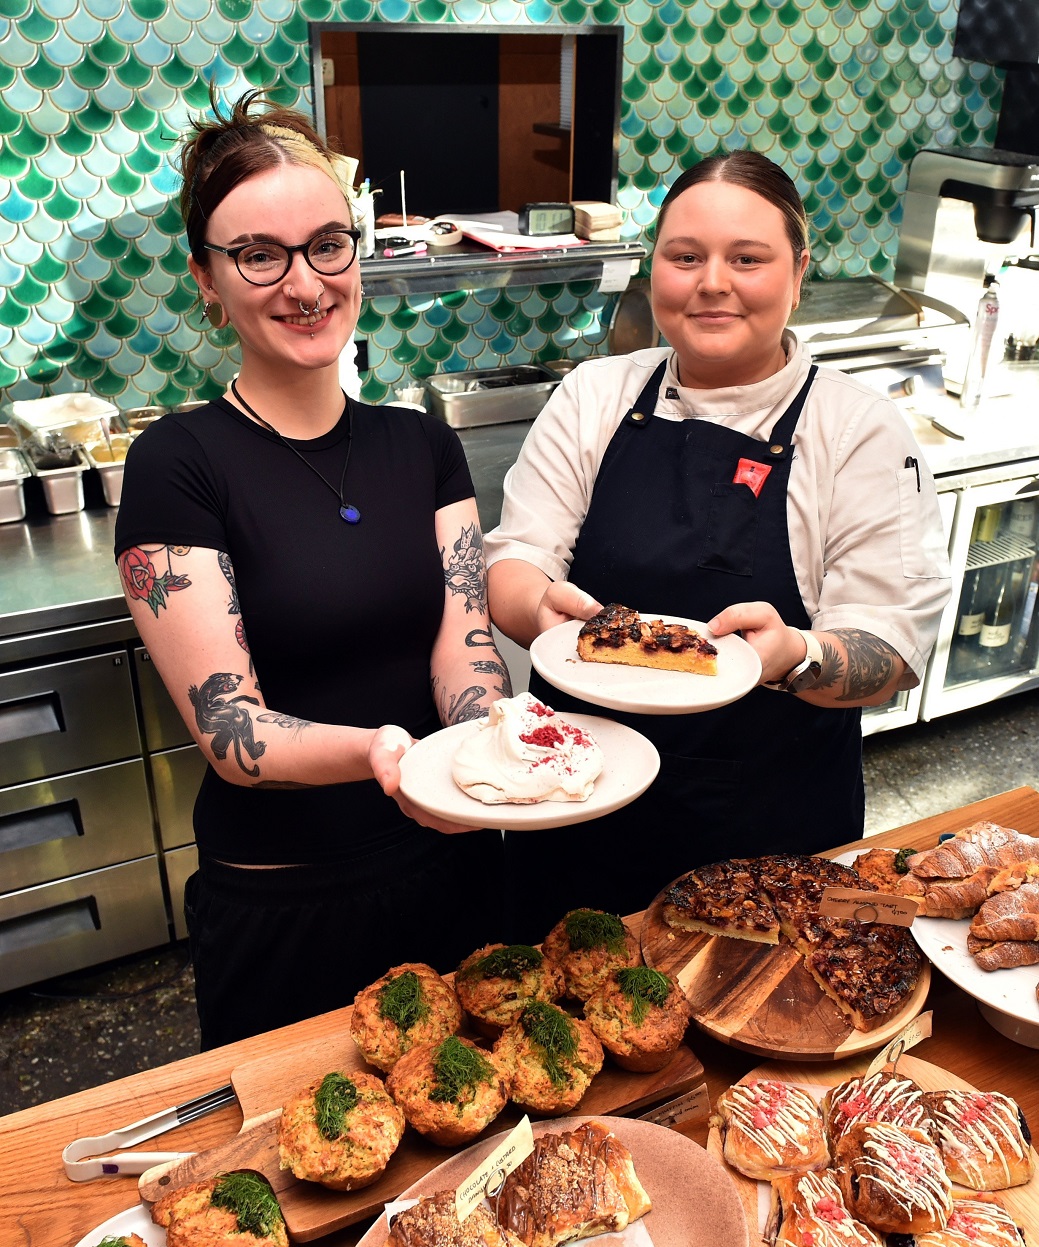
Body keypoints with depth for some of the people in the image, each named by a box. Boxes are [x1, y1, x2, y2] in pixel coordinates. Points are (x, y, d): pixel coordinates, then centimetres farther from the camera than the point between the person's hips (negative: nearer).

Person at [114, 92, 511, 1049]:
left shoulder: (423, 447, 1)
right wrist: (380, 751, -36)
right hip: (281, 909, -4)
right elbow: (227, 728, -18)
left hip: (454, 874, 4)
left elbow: (463, 647, -7)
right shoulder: (176, 465, -13)